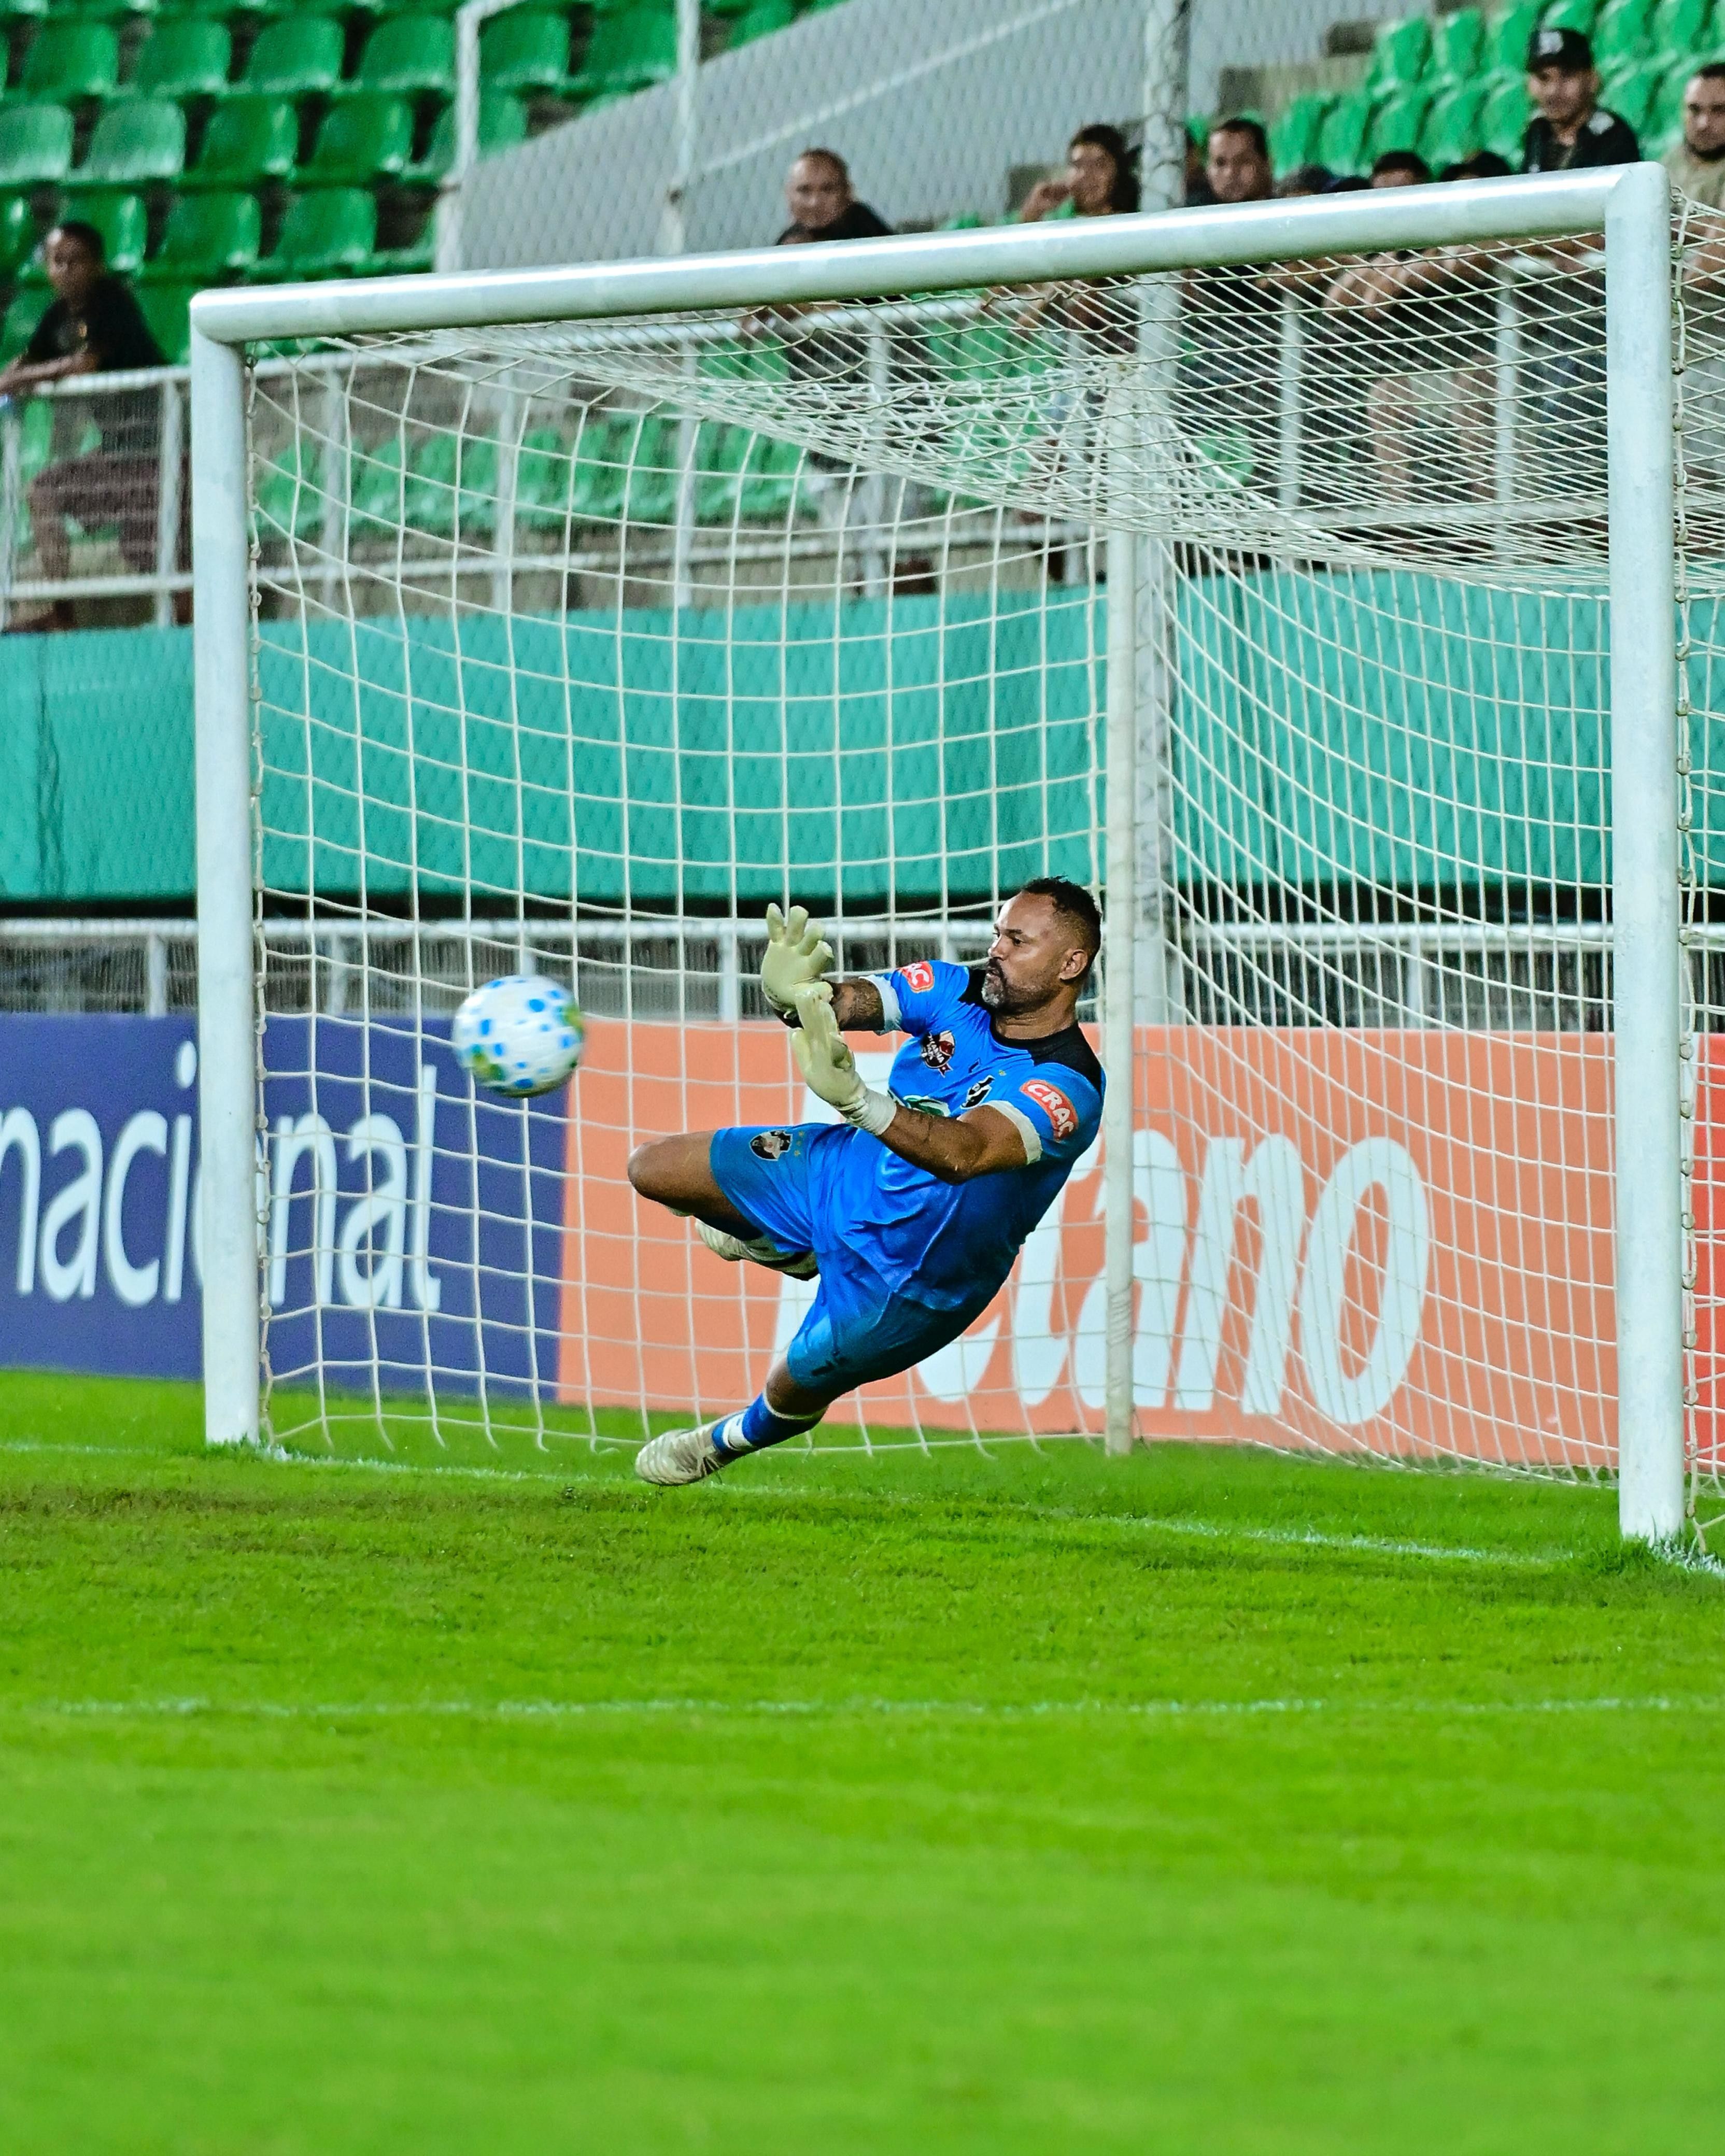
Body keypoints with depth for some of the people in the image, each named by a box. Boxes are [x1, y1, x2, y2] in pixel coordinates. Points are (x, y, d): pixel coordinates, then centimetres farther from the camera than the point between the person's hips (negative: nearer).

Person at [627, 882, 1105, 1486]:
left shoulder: (1068, 1090, -34)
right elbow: (852, 1001, -31)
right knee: (652, 1169, 4)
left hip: (913, 1271, -5)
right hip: (849, 1171, 5)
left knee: (793, 1391, 12)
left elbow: (964, 1152, -51)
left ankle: (730, 1441, 51)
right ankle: (787, 1248, 34)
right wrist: (793, 995, -57)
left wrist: (858, 1101, -68)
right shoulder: (958, 990, -15)